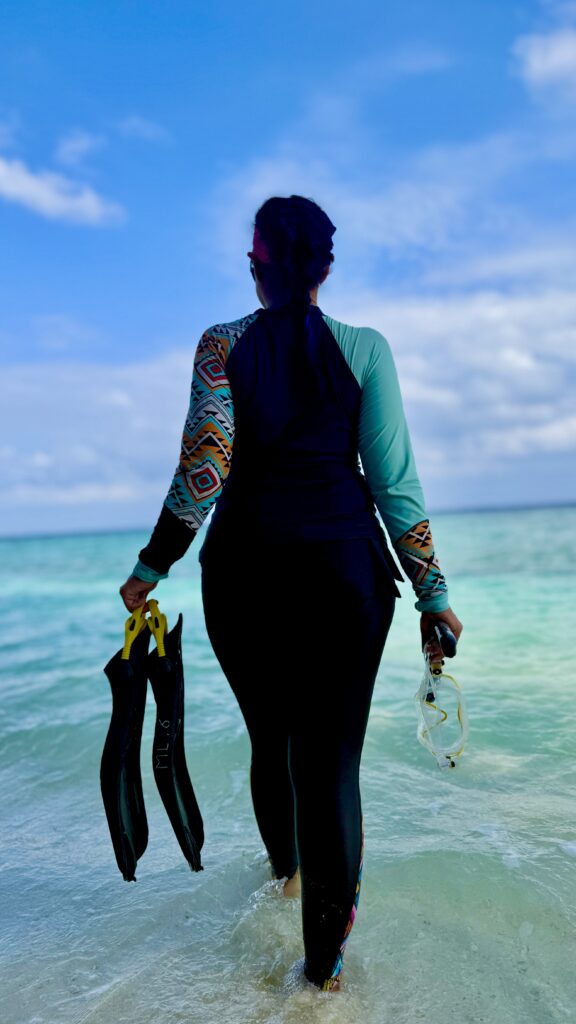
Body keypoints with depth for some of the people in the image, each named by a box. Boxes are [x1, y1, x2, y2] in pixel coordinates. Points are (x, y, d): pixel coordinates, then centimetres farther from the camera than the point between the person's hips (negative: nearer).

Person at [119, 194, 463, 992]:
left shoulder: (221, 344, 0)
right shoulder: (365, 348, 0)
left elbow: (203, 469, -10)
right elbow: (394, 479, -4)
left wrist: (152, 568, -1)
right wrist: (431, 590, 2)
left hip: (246, 563, 2)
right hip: (344, 564, -1)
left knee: (269, 736, 23)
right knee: (332, 755, 5)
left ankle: (286, 865, 48)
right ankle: (326, 956, 9)